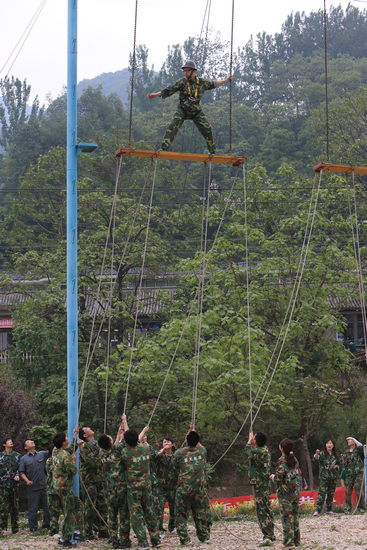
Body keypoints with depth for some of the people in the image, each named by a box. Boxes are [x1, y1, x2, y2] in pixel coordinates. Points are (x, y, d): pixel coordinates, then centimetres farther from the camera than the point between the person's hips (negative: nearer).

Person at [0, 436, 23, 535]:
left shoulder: (17, 456, 11)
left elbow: (20, 468, 9)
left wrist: (17, 475, -9)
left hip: (14, 484, 3)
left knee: (15, 506, 4)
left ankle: (15, 528, 9)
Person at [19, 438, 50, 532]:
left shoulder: (42, 454, 13)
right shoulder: (24, 459, 8)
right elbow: (22, 472, 4)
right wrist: (27, 480, -13)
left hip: (44, 486, 2)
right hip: (32, 488, -2)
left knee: (48, 507, 5)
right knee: (32, 508, 0)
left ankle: (47, 524, 20)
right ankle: (33, 527, 8)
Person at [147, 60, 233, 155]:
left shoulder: (202, 82, 0)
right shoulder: (182, 82, -7)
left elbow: (213, 83, 19)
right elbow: (169, 90, -9)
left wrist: (225, 81, 26)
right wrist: (156, 94, -16)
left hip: (196, 111, 2)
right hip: (182, 110, -2)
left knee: (207, 129, -5)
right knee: (173, 126, -22)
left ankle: (212, 151, 11)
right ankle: (164, 148, -23)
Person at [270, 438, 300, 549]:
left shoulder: (282, 461, -15)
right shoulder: (294, 460, 7)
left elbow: (278, 478, -18)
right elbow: (298, 474, 13)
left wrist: (273, 477, 3)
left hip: (285, 493, -7)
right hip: (296, 491, 7)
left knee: (287, 516, -4)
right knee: (294, 515, 13)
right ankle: (296, 540, 17)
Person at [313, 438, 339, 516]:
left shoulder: (335, 455, 12)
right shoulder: (322, 453, -1)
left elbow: (338, 464, 22)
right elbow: (317, 458, -21)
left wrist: (336, 466, -1)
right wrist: (317, 454, -43)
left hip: (333, 477, 5)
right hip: (324, 477, -5)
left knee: (331, 494, 8)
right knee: (321, 493, -13)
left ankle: (329, 509, 19)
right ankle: (317, 510, -17)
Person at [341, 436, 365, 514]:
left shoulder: (358, 450, 5)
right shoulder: (346, 452, 18)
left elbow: (360, 445, -20)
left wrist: (352, 438, -10)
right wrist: (344, 459, 1)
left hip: (358, 473, -4)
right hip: (349, 474, 4)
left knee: (359, 490, -10)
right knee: (348, 491, -2)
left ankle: (361, 507, -3)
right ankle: (347, 508, 0)